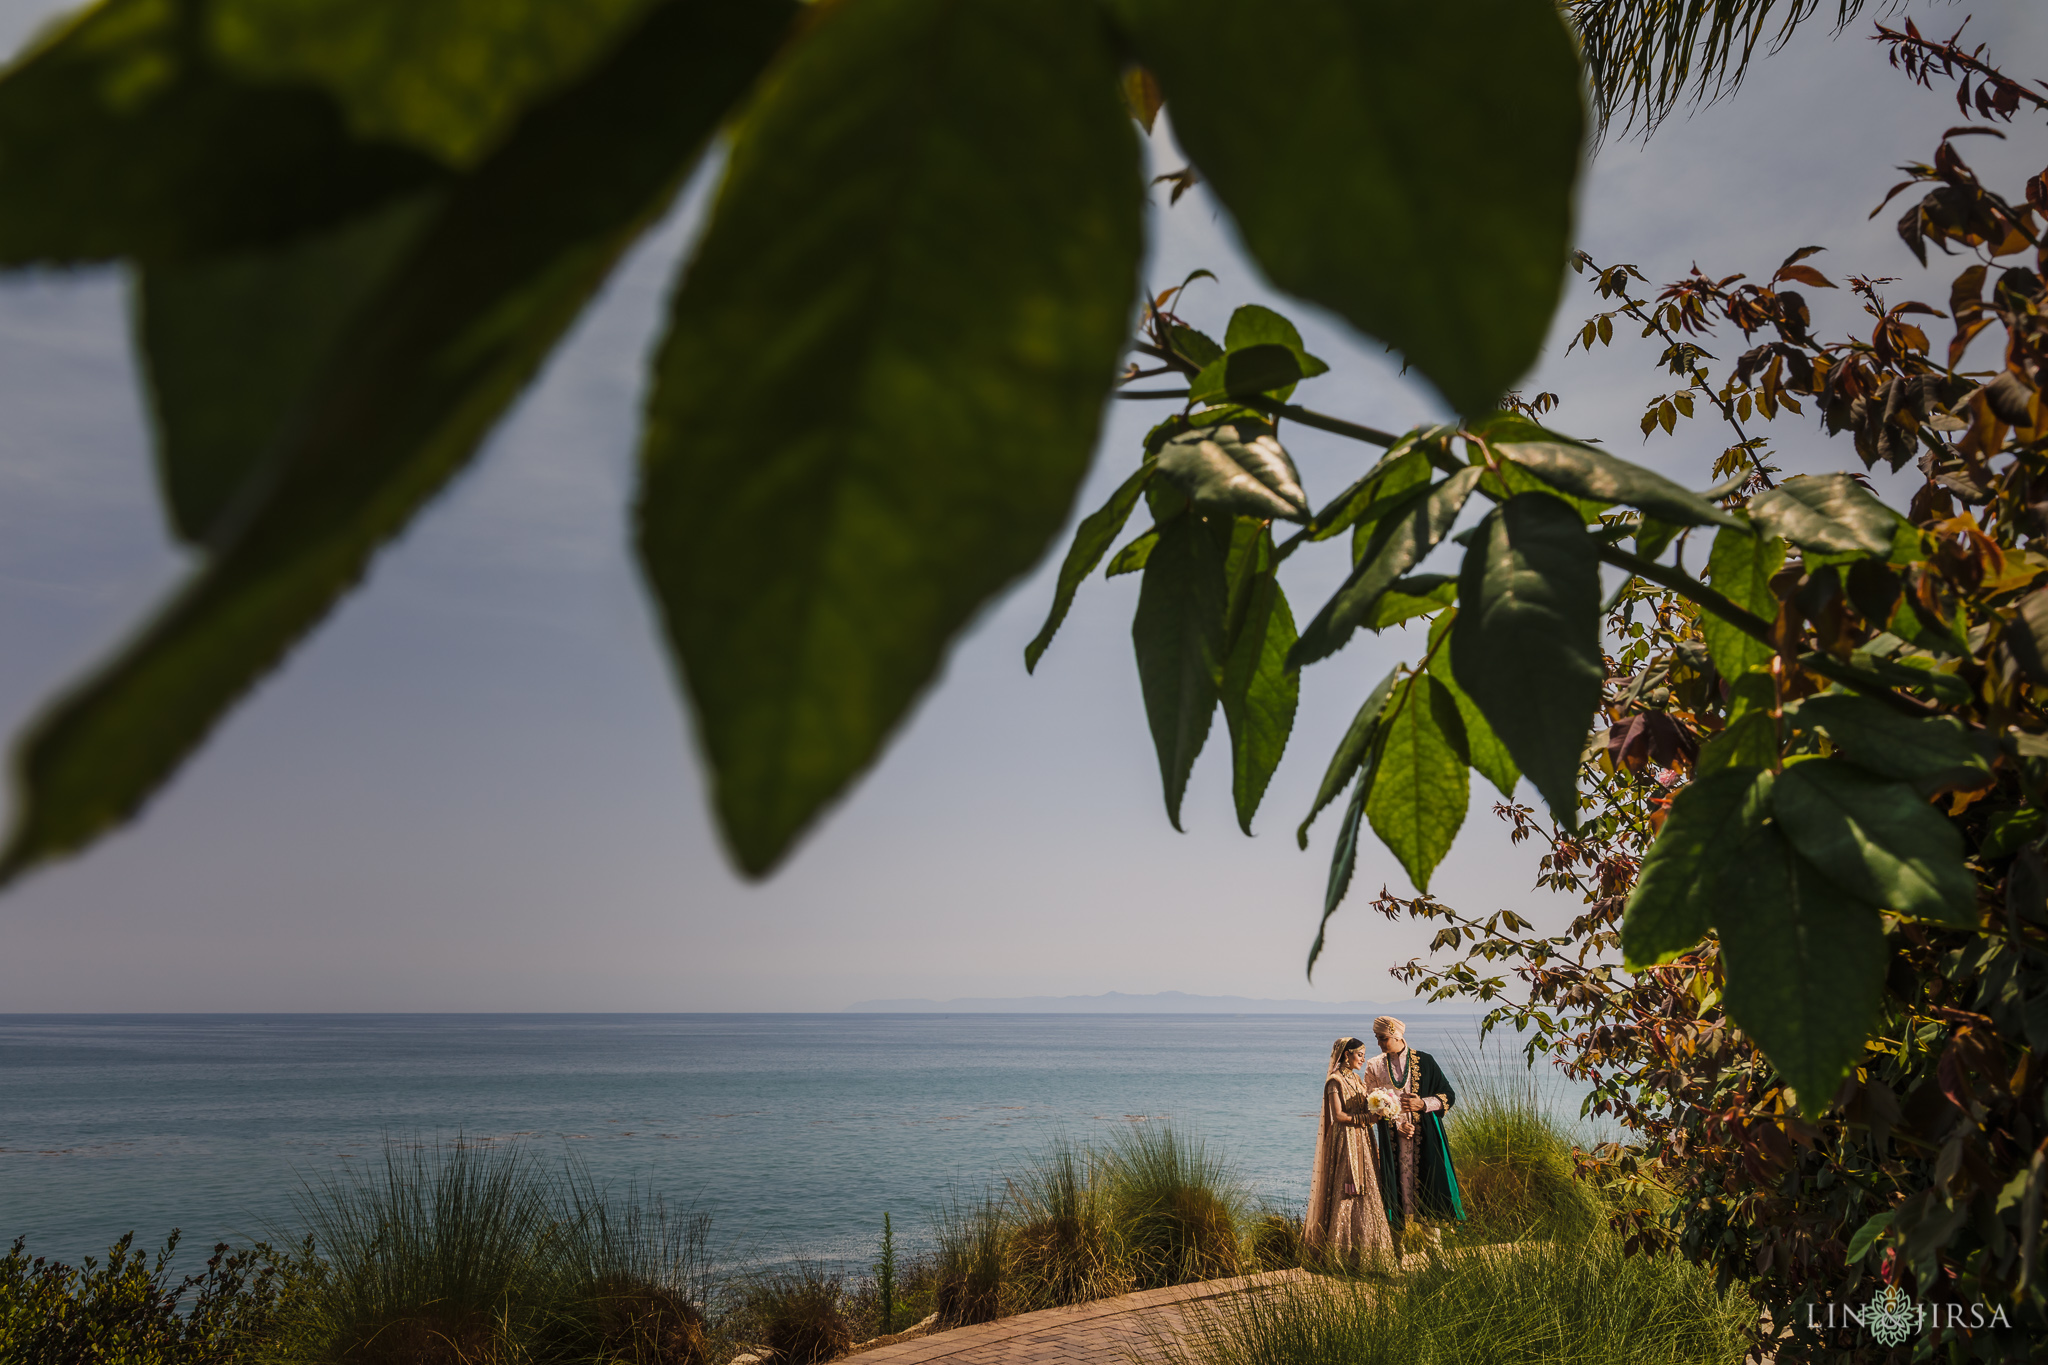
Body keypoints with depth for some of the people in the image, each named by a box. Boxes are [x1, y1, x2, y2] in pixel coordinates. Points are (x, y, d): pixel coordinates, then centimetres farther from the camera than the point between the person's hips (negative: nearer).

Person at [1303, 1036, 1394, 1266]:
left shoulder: (1355, 1079, 15)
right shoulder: (1335, 1081, -11)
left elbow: (1361, 1108, 16)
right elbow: (1338, 1116, -17)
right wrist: (1367, 1117, -17)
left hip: (1362, 1140, 9)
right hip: (1346, 1141, -9)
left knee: (1364, 1192, 8)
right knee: (1347, 1194, -7)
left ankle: (1362, 1246, 12)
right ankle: (1343, 1248, -1)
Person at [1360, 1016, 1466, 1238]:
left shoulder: (1424, 1061, 0)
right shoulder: (1374, 1067, 5)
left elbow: (1448, 1096, 3)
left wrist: (1423, 1104, -14)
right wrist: (1397, 1125, -10)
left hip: (1424, 1136, -1)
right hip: (1392, 1137, 1)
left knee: (1427, 1179, -4)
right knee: (1400, 1181, -2)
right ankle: (1404, 1229, 5)